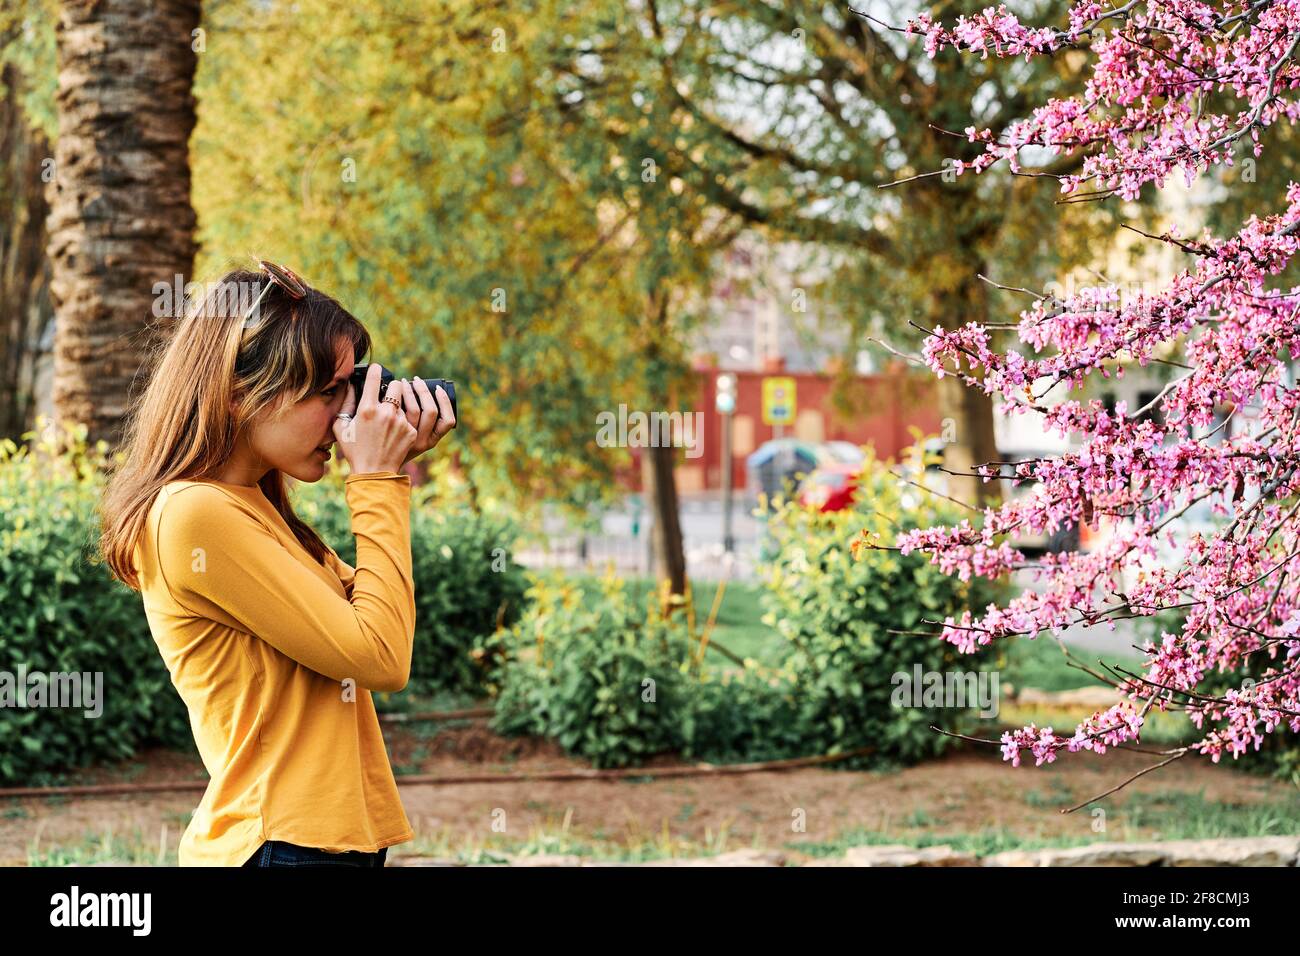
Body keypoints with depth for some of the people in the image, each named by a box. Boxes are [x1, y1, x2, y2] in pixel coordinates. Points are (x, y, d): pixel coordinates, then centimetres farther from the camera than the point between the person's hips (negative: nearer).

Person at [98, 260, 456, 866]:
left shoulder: (255, 507, 12)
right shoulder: (195, 514, -17)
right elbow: (379, 658, -18)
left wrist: (389, 475, 7)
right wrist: (377, 480, -10)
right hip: (285, 845, -9)